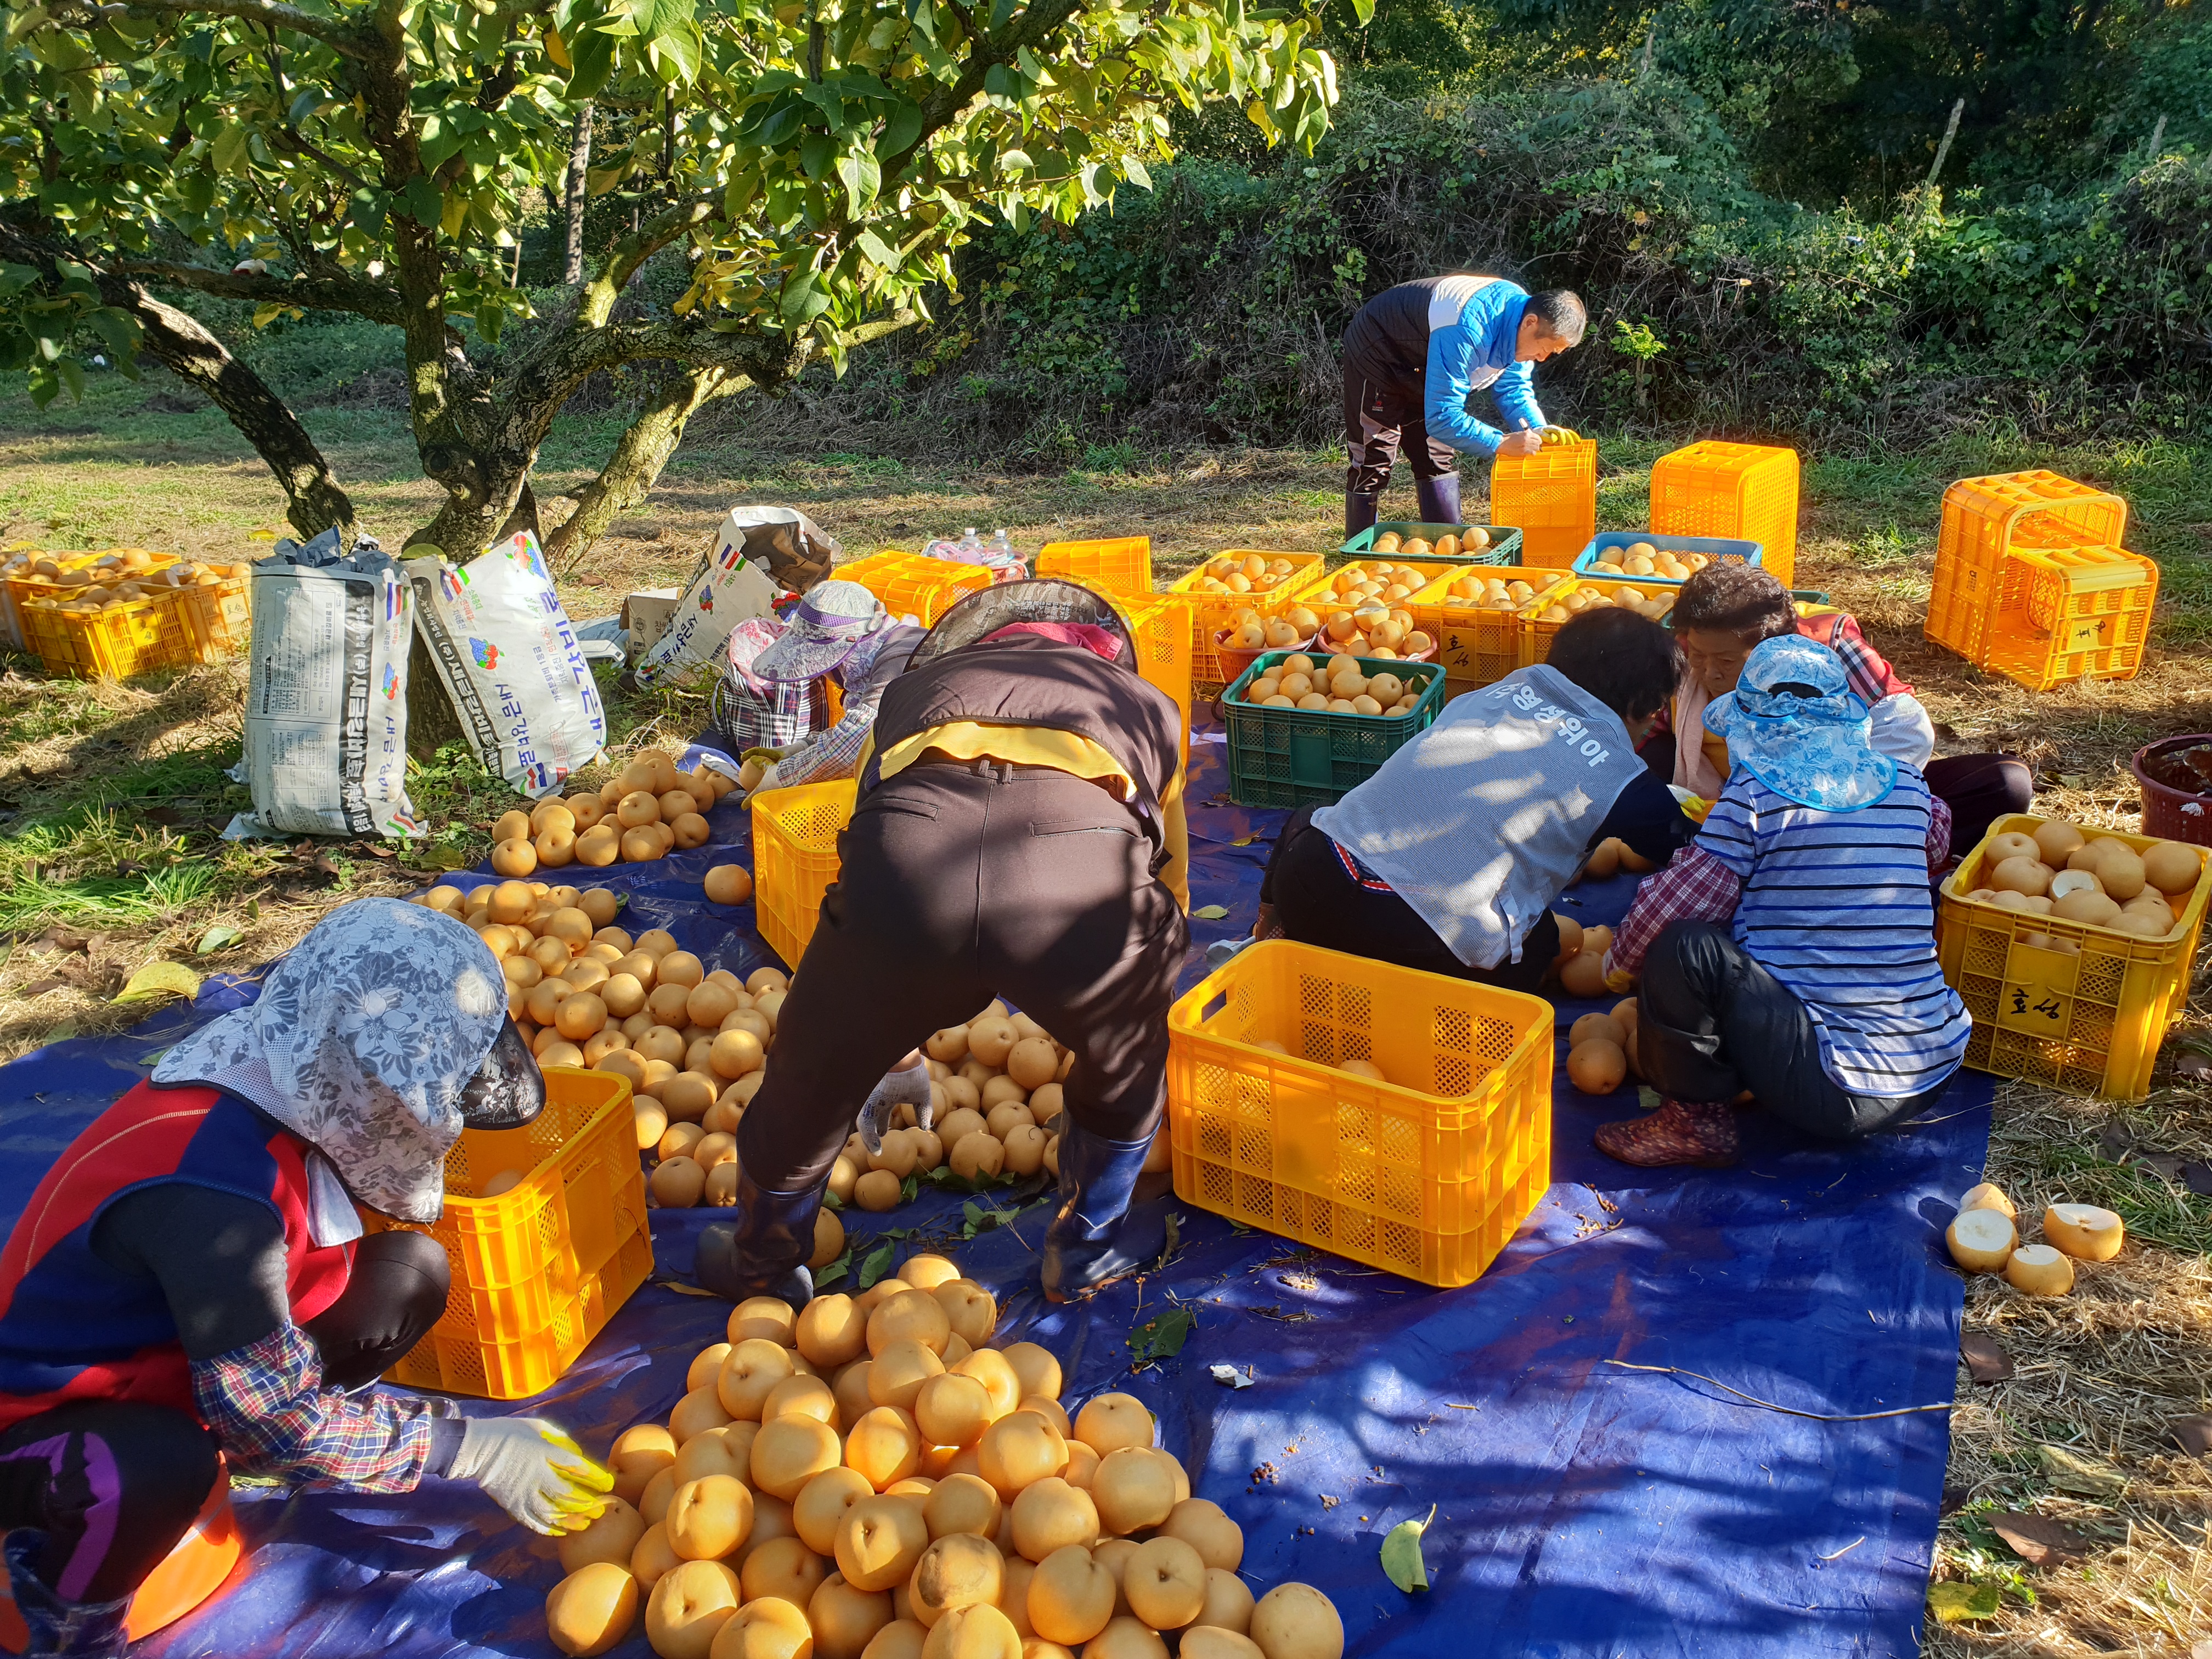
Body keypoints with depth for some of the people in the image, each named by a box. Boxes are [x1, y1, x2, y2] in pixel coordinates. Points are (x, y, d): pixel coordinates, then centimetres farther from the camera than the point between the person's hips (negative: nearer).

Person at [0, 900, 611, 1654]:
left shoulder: (289, 1085, -13)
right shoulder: (212, 1192, -37)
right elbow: (276, 1423, -29)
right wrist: (466, 1449, -23)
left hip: (158, 1358, 7)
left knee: (413, 1274, -7)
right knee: (164, 1466, -40)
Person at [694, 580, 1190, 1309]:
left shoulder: (919, 685, 43)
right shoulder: (1149, 705, 41)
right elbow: (1169, 891, 46)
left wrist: (895, 1052, 59)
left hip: (909, 845, 1)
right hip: (1088, 856, -1)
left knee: (810, 1080, 29)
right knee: (1128, 1074, 34)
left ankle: (761, 1268, 53)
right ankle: (1086, 1252, 51)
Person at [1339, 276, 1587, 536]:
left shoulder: (1518, 304, -12)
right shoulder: (1468, 332, -40)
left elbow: (1514, 388, 0)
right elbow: (1441, 418, -39)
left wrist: (1539, 431, -16)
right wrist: (1501, 443, -40)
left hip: (1421, 367, 9)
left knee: (1439, 461, 6)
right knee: (1372, 464, -11)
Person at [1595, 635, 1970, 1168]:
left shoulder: (1755, 795, -11)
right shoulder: (1905, 784, 6)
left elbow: (1667, 907, -11)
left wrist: (1618, 964, 9)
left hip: (1837, 1092, -7)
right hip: (1935, 1069, 7)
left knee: (1684, 945, -12)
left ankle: (1697, 1117, 2)